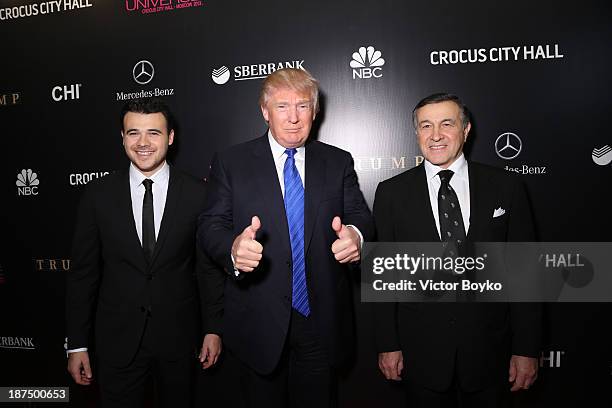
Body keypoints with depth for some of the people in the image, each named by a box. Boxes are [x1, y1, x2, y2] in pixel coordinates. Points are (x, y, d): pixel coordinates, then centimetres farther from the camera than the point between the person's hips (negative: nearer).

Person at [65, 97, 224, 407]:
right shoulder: (98, 195, -3)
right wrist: (77, 344, 0)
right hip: (117, 337, 0)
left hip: (178, 335, 0)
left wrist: (213, 329, 0)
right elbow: (82, 272, 0)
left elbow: (209, 267, -1)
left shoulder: (197, 194, -6)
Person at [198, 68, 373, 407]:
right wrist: (234, 248, -30)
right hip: (260, 324, -1)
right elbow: (210, 226, -7)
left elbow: (360, 216, -2)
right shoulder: (230, 163, -2)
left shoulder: (338, 162, 4)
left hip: (322, 322, 2)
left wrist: (356, 234, -27)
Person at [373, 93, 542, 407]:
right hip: (421, 353, 0)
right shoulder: (391, 193, -3)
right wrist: (388, 345, -2)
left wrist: (527, 349, -2)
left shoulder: (506, 187, -2)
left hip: (490, 351, 1)